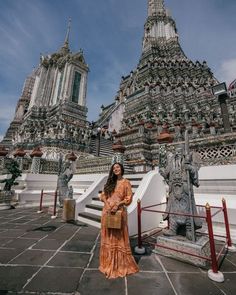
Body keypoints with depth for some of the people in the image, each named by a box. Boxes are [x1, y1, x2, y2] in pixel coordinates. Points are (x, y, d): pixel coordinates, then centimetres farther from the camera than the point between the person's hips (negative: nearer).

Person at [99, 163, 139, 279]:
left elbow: (129, 198, -6)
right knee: (108, 237, 14)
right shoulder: (109, 182, 11)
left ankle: (120, 264, 24)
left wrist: (117, 205, -16)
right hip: (107, 211, 4)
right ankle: (108, 262, 32)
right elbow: (103, 195, 9)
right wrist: (107, 203, -9)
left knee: (119, 237, 6)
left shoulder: (126, 182, -2)